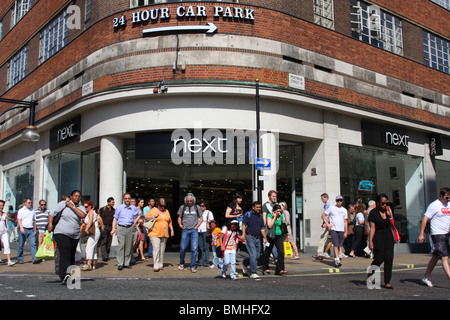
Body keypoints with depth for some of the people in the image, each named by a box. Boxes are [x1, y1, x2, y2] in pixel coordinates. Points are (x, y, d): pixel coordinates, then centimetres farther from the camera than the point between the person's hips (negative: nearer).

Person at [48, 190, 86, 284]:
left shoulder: (81, 207, 9)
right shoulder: (63, 204, 4)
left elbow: (83, 215, -13)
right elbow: (52, 213, 5)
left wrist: (72, 206, -11)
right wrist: (50, 224, -9)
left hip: (75, 236, 4)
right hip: (61, 233, -4)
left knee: (71, 256, 7)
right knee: (65, 254, -20)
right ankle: (64, 275, -30)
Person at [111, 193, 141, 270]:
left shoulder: (134, 208, 11)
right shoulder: (119, 208, 5)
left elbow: (139, 214, 29)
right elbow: (115, 218, 4)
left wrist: (135, 221, 14)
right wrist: (113, 229, -5)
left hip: (130, 228, 3)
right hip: (121, 228, -3)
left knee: (129, 246, 2)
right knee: (121, 245, -12)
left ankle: (127, 263, 10)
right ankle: (120, 264, -11)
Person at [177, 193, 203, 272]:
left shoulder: (197, 207, 6)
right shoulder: (182, 207, 7)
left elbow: (201, 218, 12)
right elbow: (179, 217, 16)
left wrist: (196, 226, 1)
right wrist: (180, 225, 1)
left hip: (194, 230, 0)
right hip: (185, 230, 1)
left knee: (194, 248, -6)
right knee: (183, 248, 1)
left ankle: (193, 266, 2)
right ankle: (181, 264, 25)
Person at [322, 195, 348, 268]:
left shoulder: (344, 210, 14)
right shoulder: (331, 208, 4)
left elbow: (345, 221, 17)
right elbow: (323, 215, 7)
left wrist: (346, 232, 11)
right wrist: (327, 224, -4)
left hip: (341, 230, 4)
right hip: (333, 229, -4)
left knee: (339, 246, 5)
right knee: (336, 244, -16)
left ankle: (335, 259, 18)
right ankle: (337, 260, -22)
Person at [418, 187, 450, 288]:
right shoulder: (434, 205, -11)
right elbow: (425, 219, -12)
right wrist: (421, 234, -16)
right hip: (437, 234, -8)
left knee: (436, 257, 13)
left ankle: (426, 277, 23)